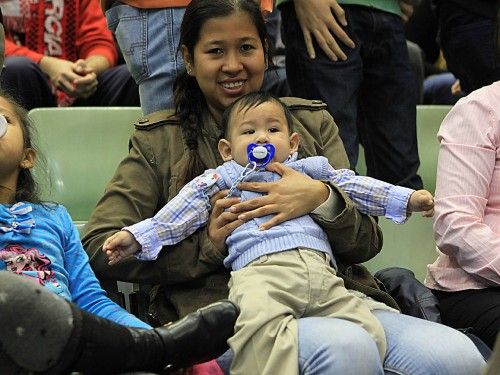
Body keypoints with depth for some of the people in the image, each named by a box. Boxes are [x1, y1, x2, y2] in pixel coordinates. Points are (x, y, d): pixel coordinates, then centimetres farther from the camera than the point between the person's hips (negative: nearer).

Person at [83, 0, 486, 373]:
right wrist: (208, 246, -8)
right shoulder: (161, 141, 13)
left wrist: (322, 200, -10)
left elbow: (367, 242, 13)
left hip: (337, 295, 3)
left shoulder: (312, 121, 20)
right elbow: (98, 247, 3)